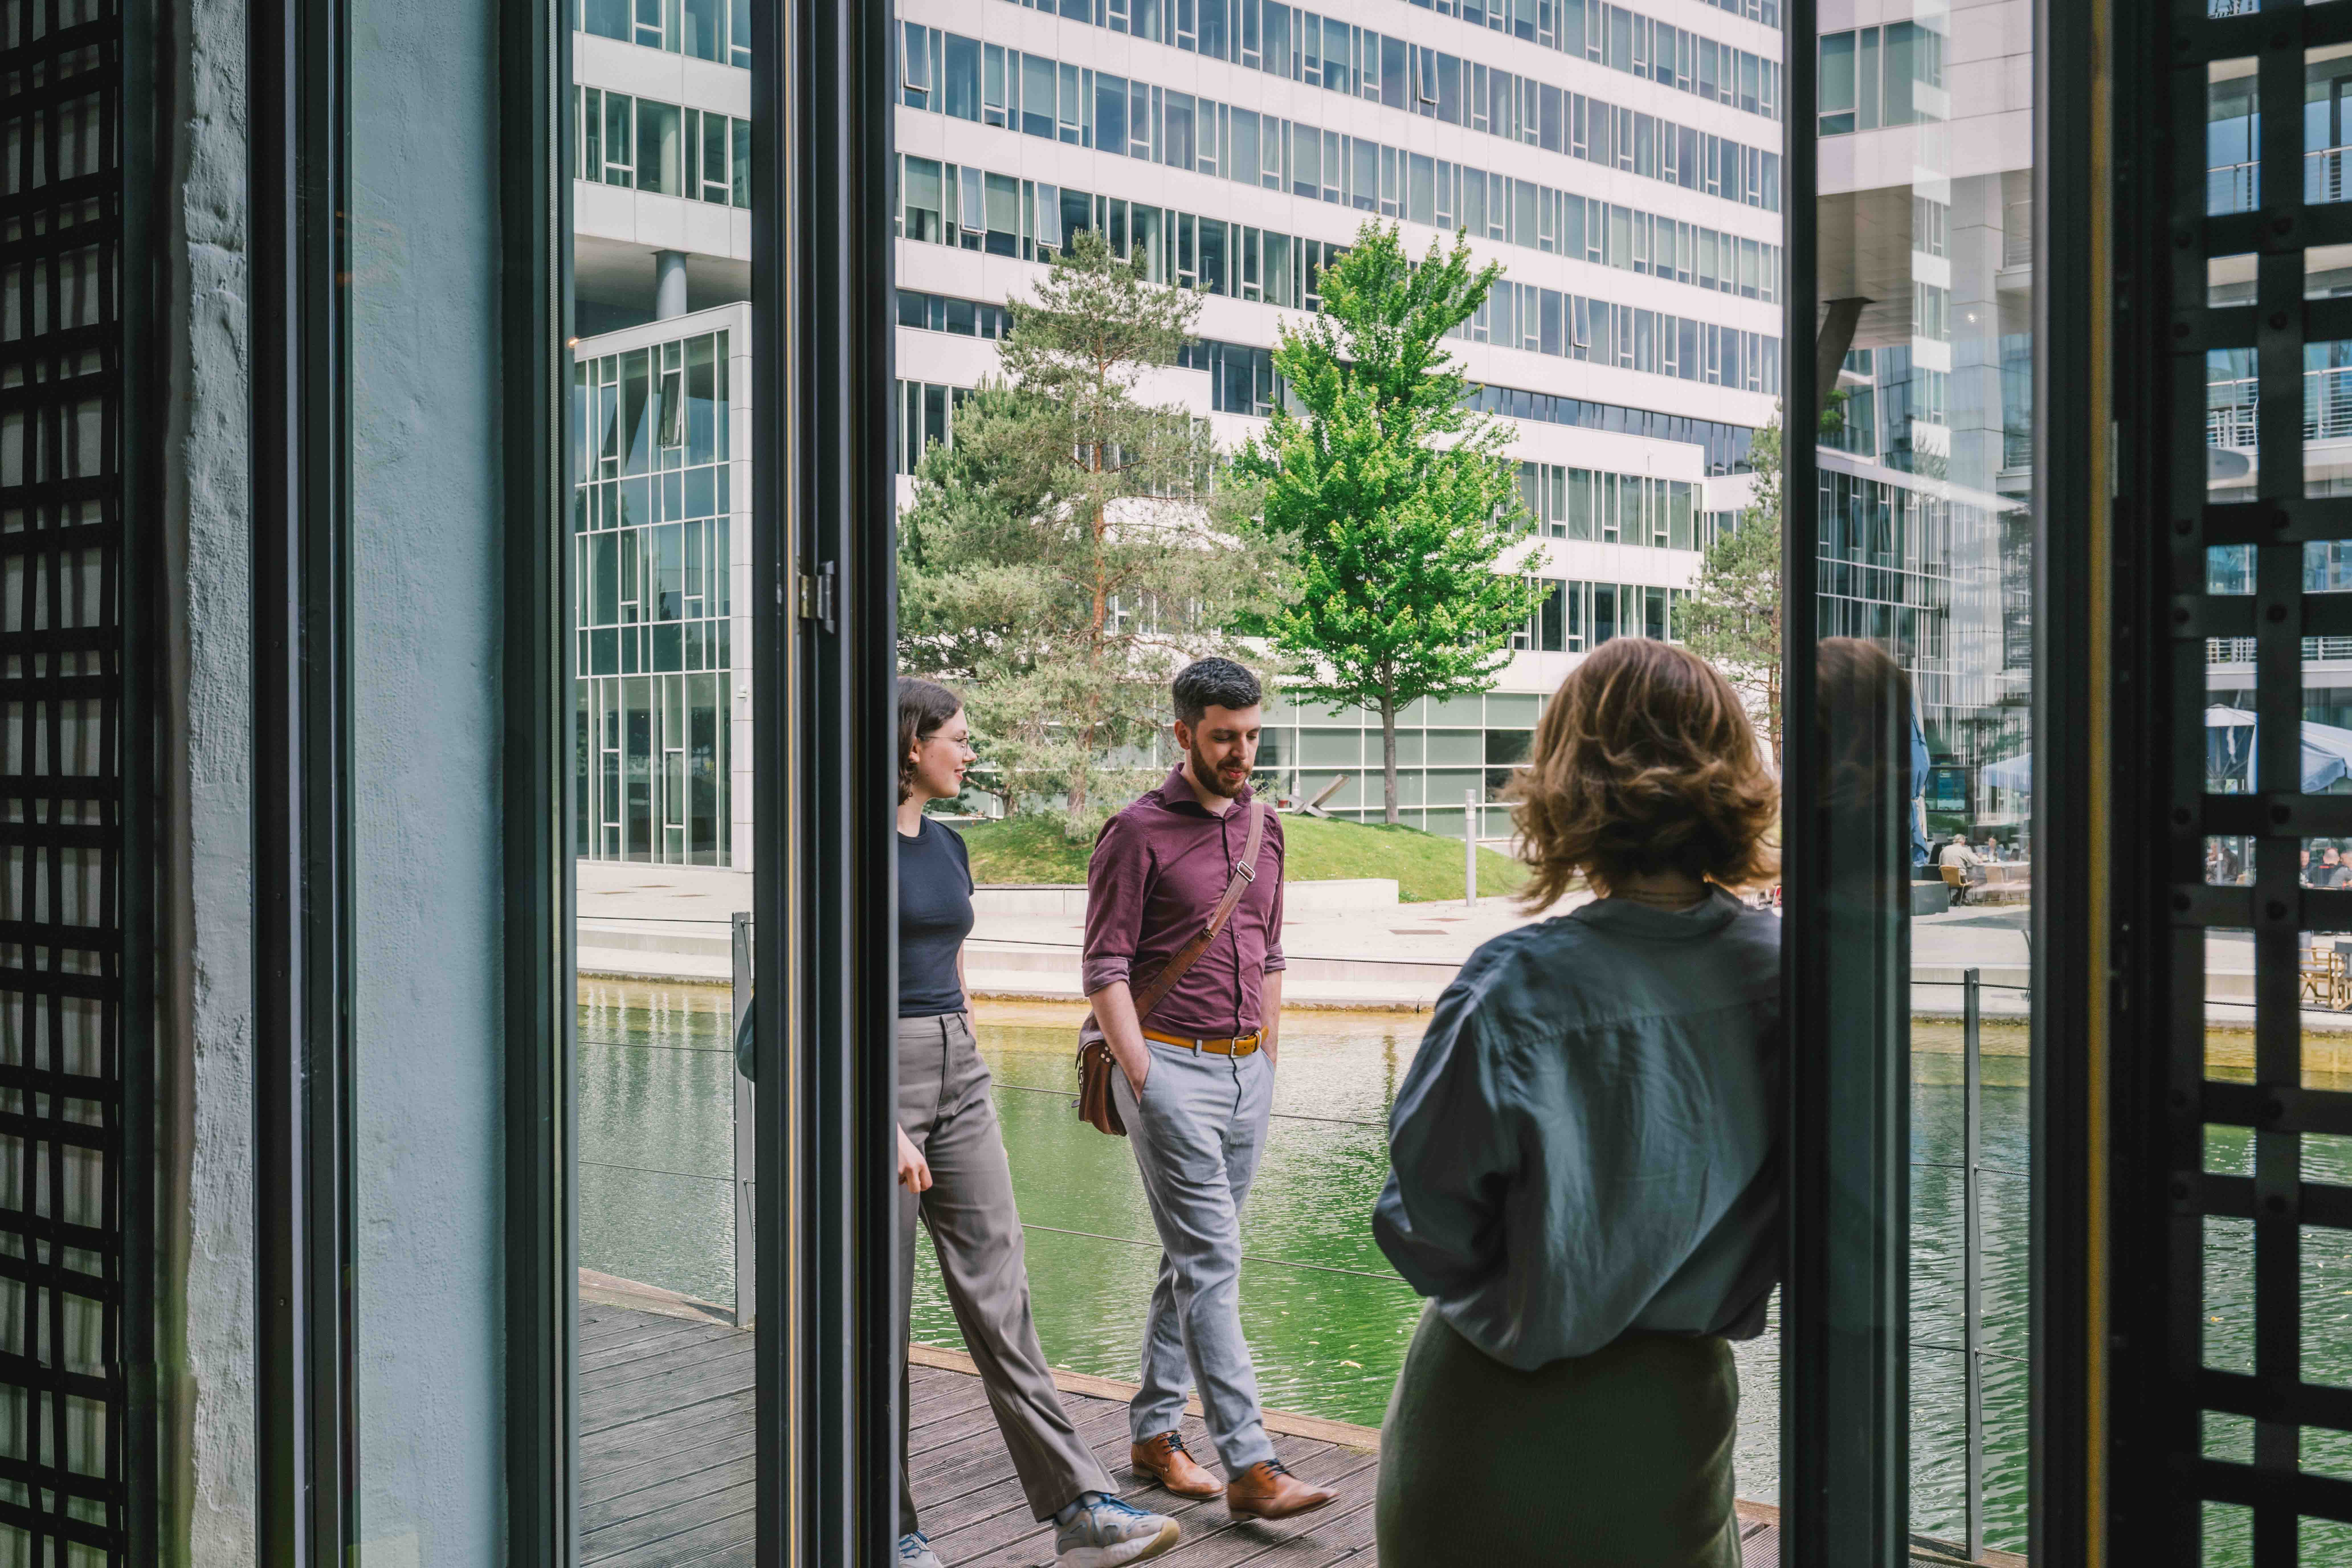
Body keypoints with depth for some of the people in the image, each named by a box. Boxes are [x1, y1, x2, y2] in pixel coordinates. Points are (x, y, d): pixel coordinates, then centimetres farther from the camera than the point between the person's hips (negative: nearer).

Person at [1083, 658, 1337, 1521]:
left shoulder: (1263, 827, 12)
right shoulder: (1138, 832, -8)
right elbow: (1106, 967, -9)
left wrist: (1269, 1059, 17)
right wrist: (1144, 1080, -14)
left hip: (1246, 1070, 7)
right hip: (1171, 1066, -6)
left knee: (1195, 1259, 12)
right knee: (1212, 1263, -10)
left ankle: (1155, 1432, 23)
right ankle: (1250, 1466, -11)